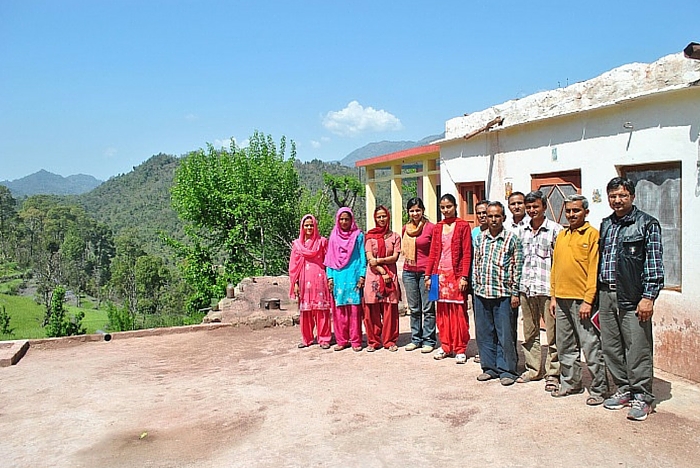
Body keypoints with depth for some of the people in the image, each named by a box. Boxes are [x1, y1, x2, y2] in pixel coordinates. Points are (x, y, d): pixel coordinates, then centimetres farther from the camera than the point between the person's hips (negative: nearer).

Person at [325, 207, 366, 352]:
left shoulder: (358, 235, 5)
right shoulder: (333, 236, 12)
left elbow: (362, 257, 2)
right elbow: (330, 258, 12)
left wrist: (362, 275, -6)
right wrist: (330, 276, 4)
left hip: (353, 276, -3)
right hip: (338, 277, 3)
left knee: (354, 309, -2)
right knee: (339, 310, 3)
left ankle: (356, 341, 4)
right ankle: (341, 340, 10)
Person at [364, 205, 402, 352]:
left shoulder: (395, 236, 11)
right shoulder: (370, 236, 7)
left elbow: (395, 257, 1)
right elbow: (369, 259, -1)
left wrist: (379, 260, -11)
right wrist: (382, 272, -10)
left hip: (390, 275, 1)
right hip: (373, 275, 0)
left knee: (390, 309, -1)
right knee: (372, 310, -1)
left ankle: (390, 341, 9)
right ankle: (373, 341, 9)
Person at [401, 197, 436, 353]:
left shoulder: (431, 227, -6)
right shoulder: (406, 229, 9)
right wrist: (408, 259, 13)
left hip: (426, 272, -5)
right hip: (409, 272, 5)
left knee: (428, 308, 1)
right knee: (414, 309, 12)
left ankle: (429, 340, 10)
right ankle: (416, 339, 22)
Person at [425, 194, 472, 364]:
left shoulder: (463, 226, -1)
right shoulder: (437, 228, 13)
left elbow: (467, 253, -6)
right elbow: (433, 253, 13)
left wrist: (464, 276, -13)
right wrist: (428, 275, 7)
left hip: (456, 274, -4)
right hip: (440, 274, 4)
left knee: (458, 312, -1)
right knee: (442, 312, 8)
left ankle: (460, 349, 9)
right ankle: (446, 347, 18)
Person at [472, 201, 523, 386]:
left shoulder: (512, 239, -1)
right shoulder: (479, 239, 10)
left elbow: (517, 268, -2)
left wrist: (515, 293, -5)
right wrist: (476, 287, 11)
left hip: (503, 294, -4)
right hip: (481, 294, 4)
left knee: (505, 334, 1)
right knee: (484, 333, 10)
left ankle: (506, 370, 14)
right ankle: (489, 367, 22)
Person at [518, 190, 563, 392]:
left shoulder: (555, 229, -4)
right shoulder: (522, 231, 12)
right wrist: (518, 286, 14)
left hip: (547, 288, -5)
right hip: (526, 288, 5)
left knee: (553, 333, 1)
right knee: (529, 332, 13)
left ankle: (552, 374, 11)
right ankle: (533, 369, 25)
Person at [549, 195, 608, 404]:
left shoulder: (593, 235, -5)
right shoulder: (561, 236, 15)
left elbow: (594, 270, -11)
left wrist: (588, 300, -15)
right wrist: (553, 296, 13)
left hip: (582, 300, -7)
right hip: (562, 300, 7)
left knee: (591, 347, 0)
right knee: (565, 346, 14)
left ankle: (599, 389, 12)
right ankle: (570, 383, 27)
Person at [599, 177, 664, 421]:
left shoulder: (647, 224, -2)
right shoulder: (606, 224, 16)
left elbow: (654, 263, -7)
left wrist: (648, 297, -14)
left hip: (632, 296, -6)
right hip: (606, 294, 6)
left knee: (637, 348, -3)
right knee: (611, 346, 10)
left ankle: (641, 396, 9)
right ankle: (624, 389, 24)